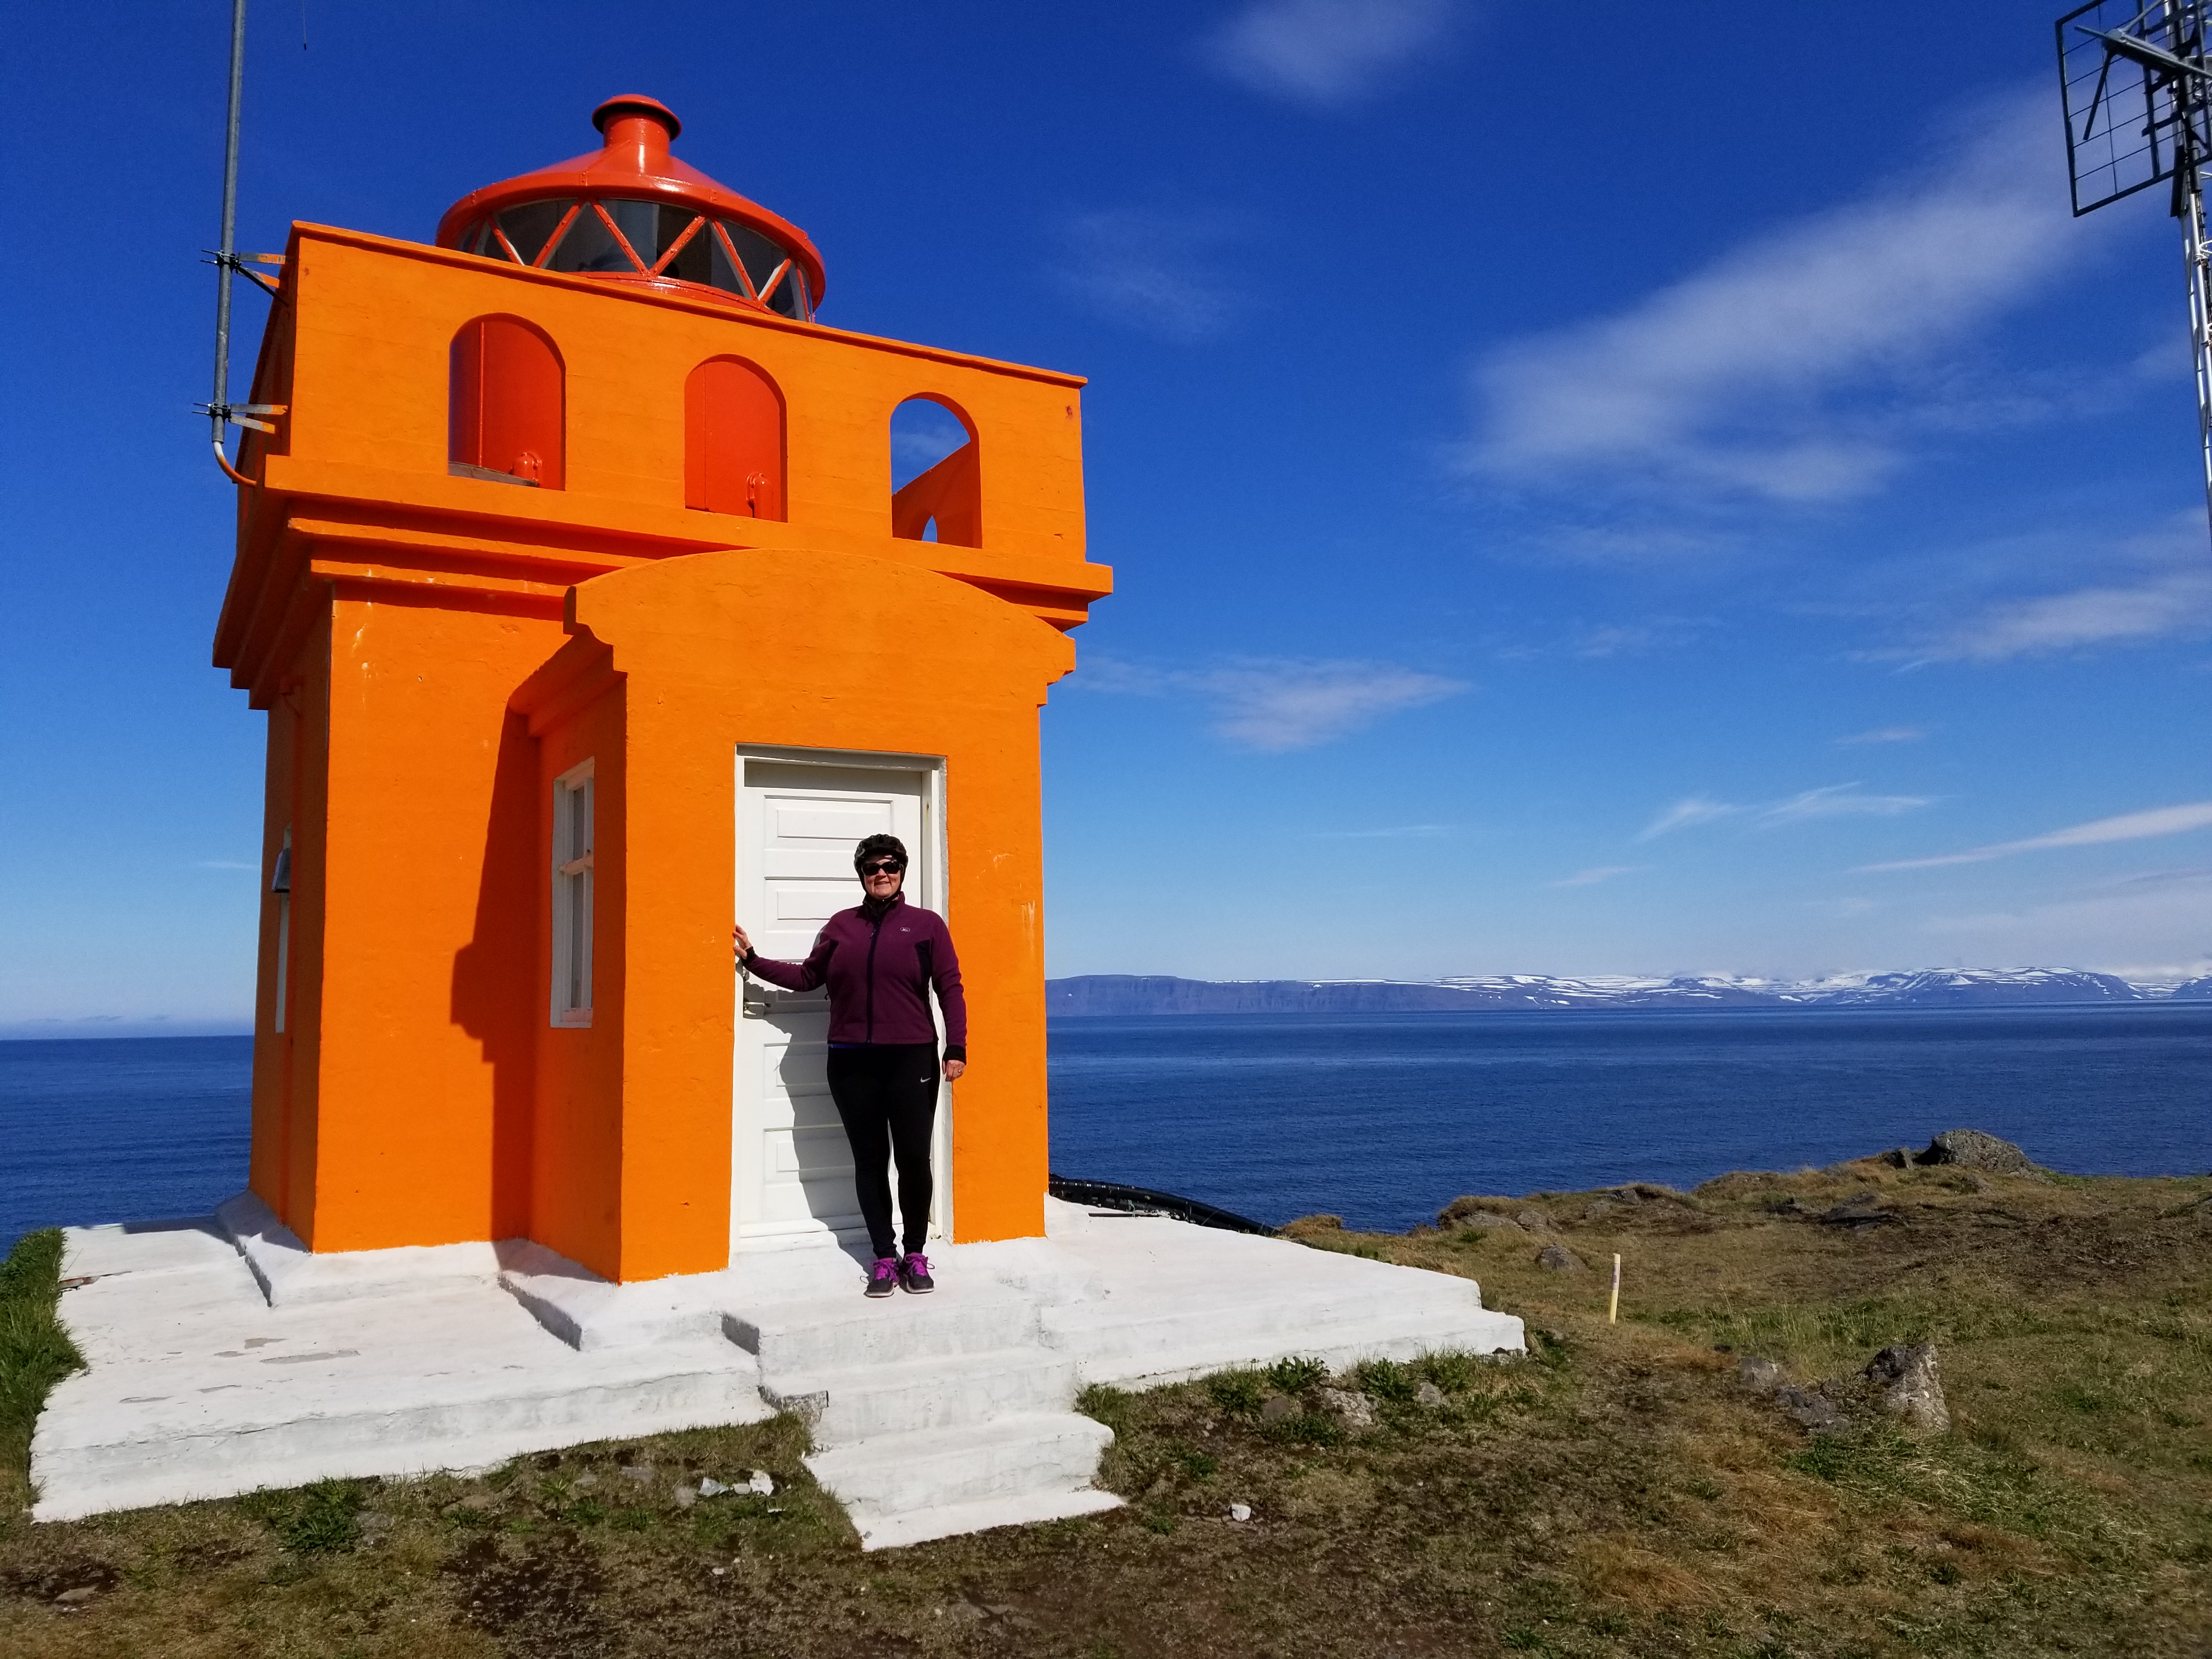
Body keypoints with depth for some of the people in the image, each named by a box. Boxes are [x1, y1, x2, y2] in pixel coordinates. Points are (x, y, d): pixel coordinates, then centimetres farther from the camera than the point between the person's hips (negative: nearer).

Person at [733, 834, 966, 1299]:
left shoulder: (926, 924, 2)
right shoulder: (841, 925, 10)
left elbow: (950, 989, 0)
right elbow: (807, 976, 16)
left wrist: (956, 1048, -6)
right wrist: (753, 960, 11)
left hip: (911, 1059, -2)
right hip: (852, 1062, 2)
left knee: (913, 1158, -3)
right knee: (869, 1160, 7)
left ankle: (915, 1255, 15)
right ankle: (884, 1257, 17)